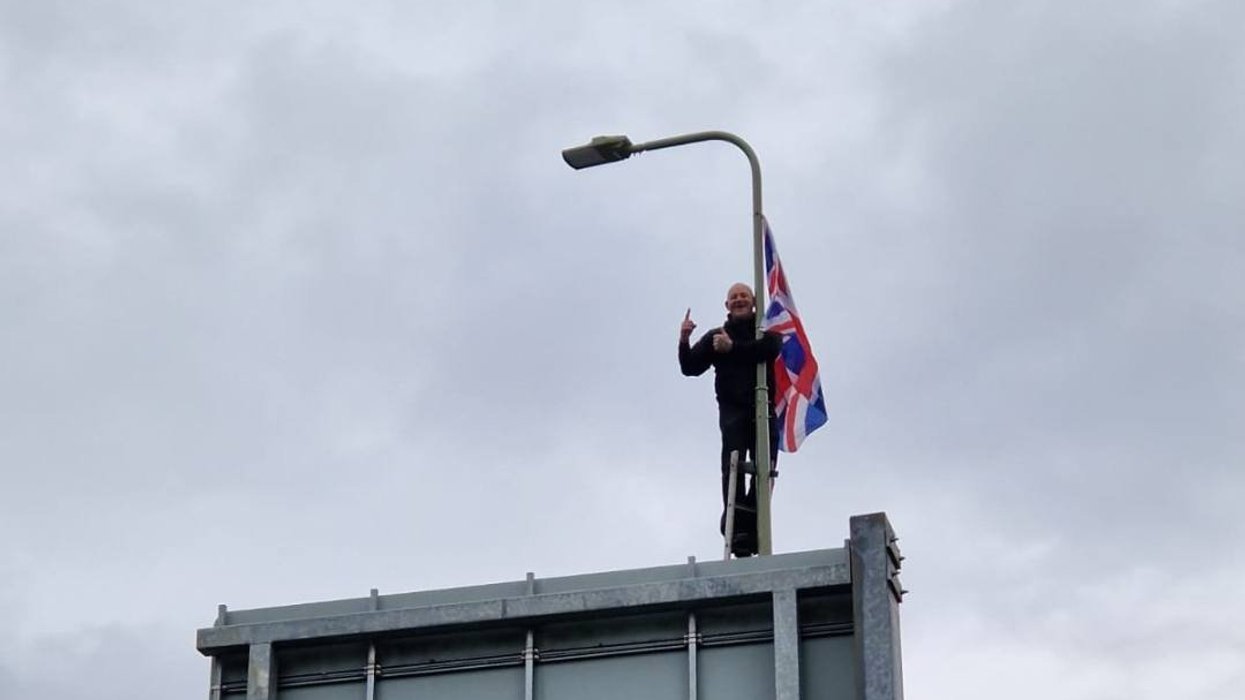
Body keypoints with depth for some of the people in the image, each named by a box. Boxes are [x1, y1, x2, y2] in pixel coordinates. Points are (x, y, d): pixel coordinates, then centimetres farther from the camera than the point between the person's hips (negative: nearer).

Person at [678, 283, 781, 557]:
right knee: (733, 461, -18)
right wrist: (684, 342, -5)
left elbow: (770, 349, -11)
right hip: (733, 408, -1)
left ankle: (753, 529, -3)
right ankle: (737, 527, -27)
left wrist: (733, 348, -12)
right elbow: (690, 368, 12)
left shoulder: (767, 329, 13)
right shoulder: (716, 336, 17)